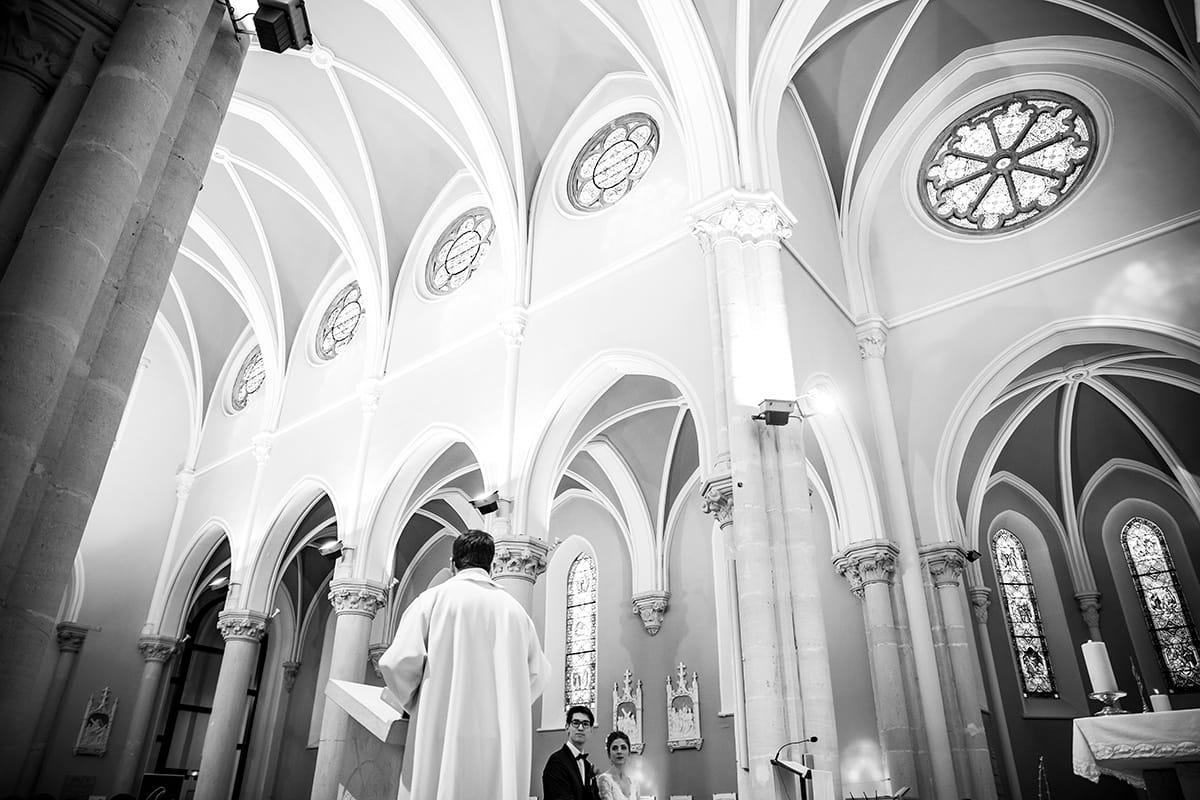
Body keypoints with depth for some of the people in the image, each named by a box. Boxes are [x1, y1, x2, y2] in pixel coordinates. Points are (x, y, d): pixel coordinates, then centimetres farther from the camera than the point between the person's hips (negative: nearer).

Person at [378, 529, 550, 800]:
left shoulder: (434, 598, 1)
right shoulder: (515, 609, 11)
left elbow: (398, 663, -6)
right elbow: (537, 674, 11)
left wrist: (415, 705, 12)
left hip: (444, 734, -3)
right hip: (504, 744, 3)